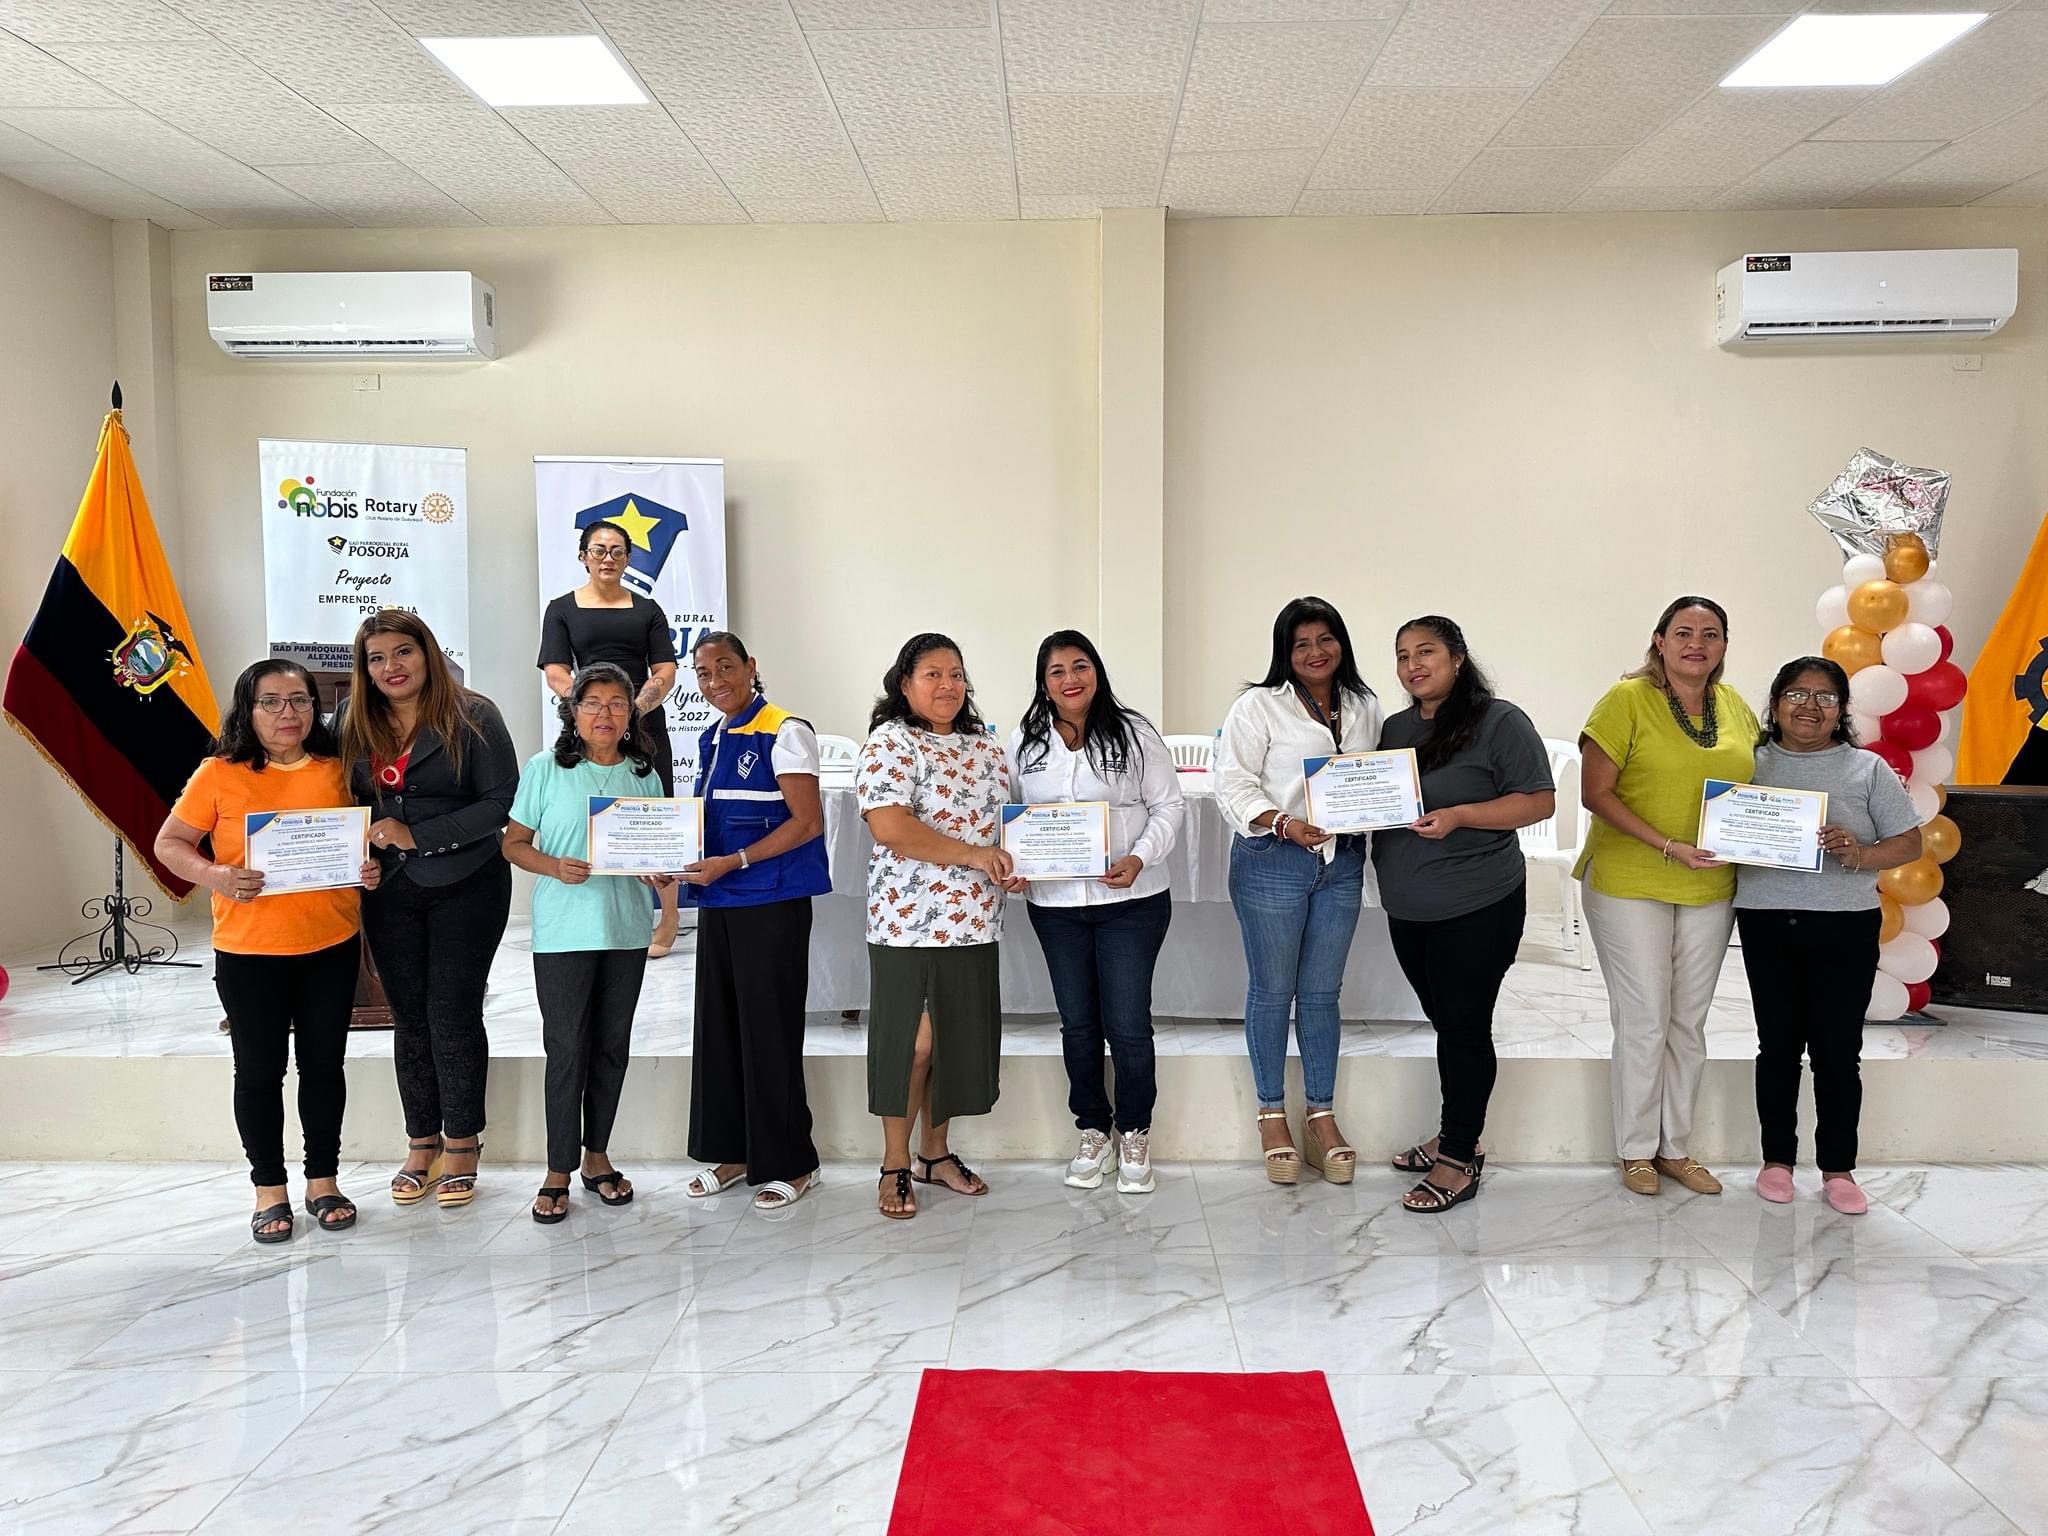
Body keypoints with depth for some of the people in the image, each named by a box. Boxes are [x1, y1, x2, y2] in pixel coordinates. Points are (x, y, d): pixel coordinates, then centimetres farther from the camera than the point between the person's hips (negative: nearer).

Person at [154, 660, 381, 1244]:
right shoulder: (219, 774, -5)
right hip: (249, 953, -2)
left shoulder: (334, 771, 3)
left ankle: (322, 1180, 27)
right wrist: (214, 876, -20)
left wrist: (369, 867, -7)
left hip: (331, 945, 2)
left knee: (323, 1065, 11)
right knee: (259, 1071, 8)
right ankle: (269, 1189, 24)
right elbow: (169, 843, -2)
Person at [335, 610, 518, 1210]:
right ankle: (421, 1142, 23)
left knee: (453, 1014, 1)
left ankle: (462, 1144, 16)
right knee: (409, 1016, 10)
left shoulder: (472, 716, -9)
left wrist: (419, 836, -18)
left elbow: (502, 800, -14)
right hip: (388, 891, 4)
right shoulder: (354, 726, 6)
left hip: (465, 888, -4)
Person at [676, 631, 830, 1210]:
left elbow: (807, 822, -15)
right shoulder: (712, 740, 15)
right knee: (719, 1027, 11)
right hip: (718, 903, 8)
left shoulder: (784, 733, -9)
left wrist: (732, 862, -19)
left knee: (769, 1032, -2)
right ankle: (732, 1152, 23)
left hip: (771, 903, -8)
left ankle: (790, 1163, 10)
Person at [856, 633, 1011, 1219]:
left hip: (973, 923, 6)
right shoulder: (889, 742, -7)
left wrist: (1012, 863, -2)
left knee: (957, 1039, 12)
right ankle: (895, 1166, 14)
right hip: (908, 922, -6)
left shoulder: (985, 747, 14)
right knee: (912, 1042, -1)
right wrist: (973, 854, -16)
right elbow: (890, 826, -18)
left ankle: (937, 1153, 28)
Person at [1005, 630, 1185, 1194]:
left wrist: (1139, 858, -17)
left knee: (1128, 1024, 0)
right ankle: (1093, 1132, 28)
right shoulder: (1026, 742, 6)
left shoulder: (1133, 734, -4)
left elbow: (1169, 805, -2)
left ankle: (1134, 1134, 20)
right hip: (1054, 904, 3)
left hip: (1130, 902, -3)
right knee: (1078, 1023, 12)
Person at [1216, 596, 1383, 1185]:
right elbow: (1233, 783, -8)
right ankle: (1272, 1115, 18)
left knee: (1322, 992, 11)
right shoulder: (1258, 706, -3)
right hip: (1272, 861, -4)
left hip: (1342, 863, 4)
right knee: (1272, 991, 5)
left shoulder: (1365, 708, 13)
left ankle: (1322, 1115, 21)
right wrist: (1283, 823, -22)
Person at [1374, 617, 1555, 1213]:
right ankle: (1455, 1134, 30)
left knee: (1465, 1027, 0)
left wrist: (1457, 816, -22)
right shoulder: (1395, 728, 12)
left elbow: (1539, 802, -12)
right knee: (1445, 1022, 16)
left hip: (1476, 908, -6)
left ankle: (1459, 1160, 10)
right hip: (1407, 909, 6)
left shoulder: (1500, 722, -9)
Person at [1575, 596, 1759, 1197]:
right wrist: (1668, 846, -20)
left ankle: (1675, 1147, 27)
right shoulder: (1627, 698, -9)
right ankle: (1636, 1151, 17)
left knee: (1689, 1023, 13)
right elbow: (1596, 792, -13)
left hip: (1710, 890, 5)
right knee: (1645, 1021, 0)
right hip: (1629, 883, -5)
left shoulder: (1735, 707, 7)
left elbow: (1755, 782, 19)